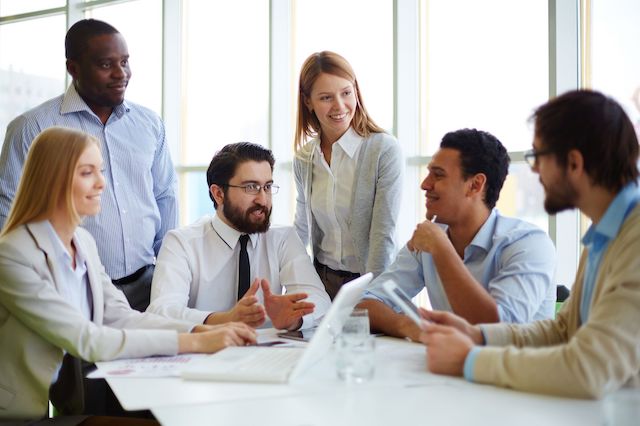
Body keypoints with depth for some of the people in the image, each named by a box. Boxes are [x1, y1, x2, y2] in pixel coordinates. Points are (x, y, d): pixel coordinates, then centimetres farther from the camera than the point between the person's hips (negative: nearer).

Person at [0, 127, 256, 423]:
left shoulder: (84, 242, 7)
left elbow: (118, 316, 1)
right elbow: (86, 341, -24)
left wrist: (204, 331, -14)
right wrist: (194, 343, -25)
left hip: (79, 397, 7)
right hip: (31, 412, -7)